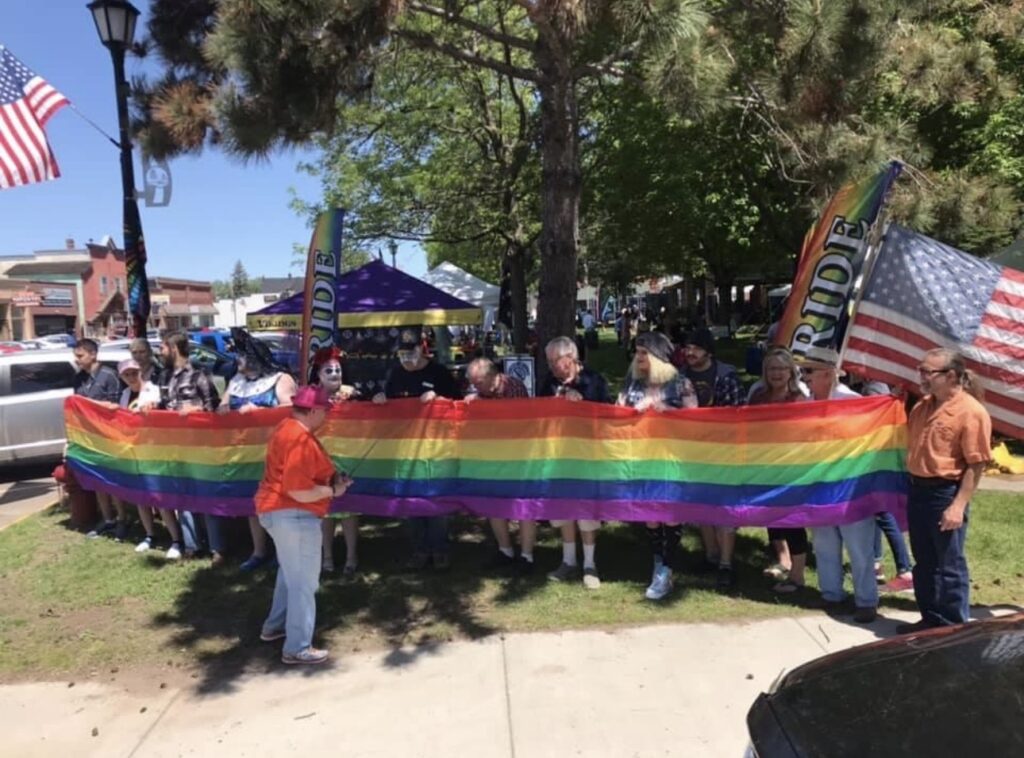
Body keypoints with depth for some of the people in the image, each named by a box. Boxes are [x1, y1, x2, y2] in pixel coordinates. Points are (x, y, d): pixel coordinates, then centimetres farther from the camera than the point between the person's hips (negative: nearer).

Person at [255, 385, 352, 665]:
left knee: (290, 573, 26)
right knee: (303, 582, 0)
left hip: (279, 511, 11)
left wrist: (331, 477, 8)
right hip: (292, 515, -11)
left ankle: (275, 626, 38)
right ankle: (298, 648, 9)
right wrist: (333, 490, -12)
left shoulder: (288, 428, 9)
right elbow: (300, 492, -27)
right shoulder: (300, 440, -25)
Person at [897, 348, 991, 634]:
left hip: (946, 494, -8)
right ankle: (931, 619, 30)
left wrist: (959, 505, -20)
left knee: (950, 566, 4)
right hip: (918, 490, 8)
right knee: (924, 563, 16)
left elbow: (976, 465, -16)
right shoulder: (922, 406, 9)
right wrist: (910, 487, 16)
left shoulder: (971, 412, -15)